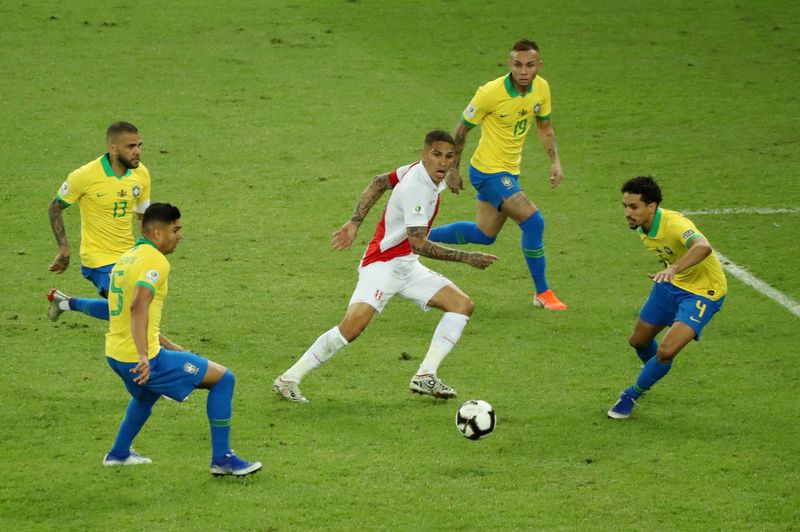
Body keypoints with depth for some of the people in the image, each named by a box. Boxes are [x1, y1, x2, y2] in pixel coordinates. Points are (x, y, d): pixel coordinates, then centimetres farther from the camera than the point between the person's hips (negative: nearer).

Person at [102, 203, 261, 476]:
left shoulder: (127, 258, 16)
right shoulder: (155, 261, -14)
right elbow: (139, 307, -30)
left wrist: (169, 346, 29)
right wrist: (143, 357, -37)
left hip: (114, 355, 9)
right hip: (143, 359, -9)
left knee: (146, 394, 42)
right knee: (222, 379, -1)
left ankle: (119, 453, 49)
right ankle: (222, 458, 1)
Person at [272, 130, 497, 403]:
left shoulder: (417, 169, 4)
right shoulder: (417, 188, -24)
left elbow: (380, 182, 17)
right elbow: (418, 244, -26)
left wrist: (355, 222, 15)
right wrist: (465, 258, -22)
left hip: (406, 267, 10)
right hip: (382, 264, -10)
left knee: (463, 304, -2)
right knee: (354, 325, -27)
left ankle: (425, 376, -5)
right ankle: (288, 379, -16)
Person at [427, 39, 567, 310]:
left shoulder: (541, 88, -5)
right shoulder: (490, 93, -24)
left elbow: (544, 127, 12)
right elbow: (462, 129, -11)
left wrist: (555, 162, -1)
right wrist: (452, 171, -6)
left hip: (509, 170, 8)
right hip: (488, 170, -8)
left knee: (485, 234, 21)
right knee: (533, 221, -18)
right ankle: (542, 293, -4)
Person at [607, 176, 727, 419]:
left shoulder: (674, 224, -35)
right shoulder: (642, 227, -8)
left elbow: (703, 247, -56)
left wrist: (674, 269, -70)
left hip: (703, 292, -8)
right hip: (672, 283, 8)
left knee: (666, 352, -20)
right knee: (639, 340, 18)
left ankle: (632, 395, 6)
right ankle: (651, 369, 54)